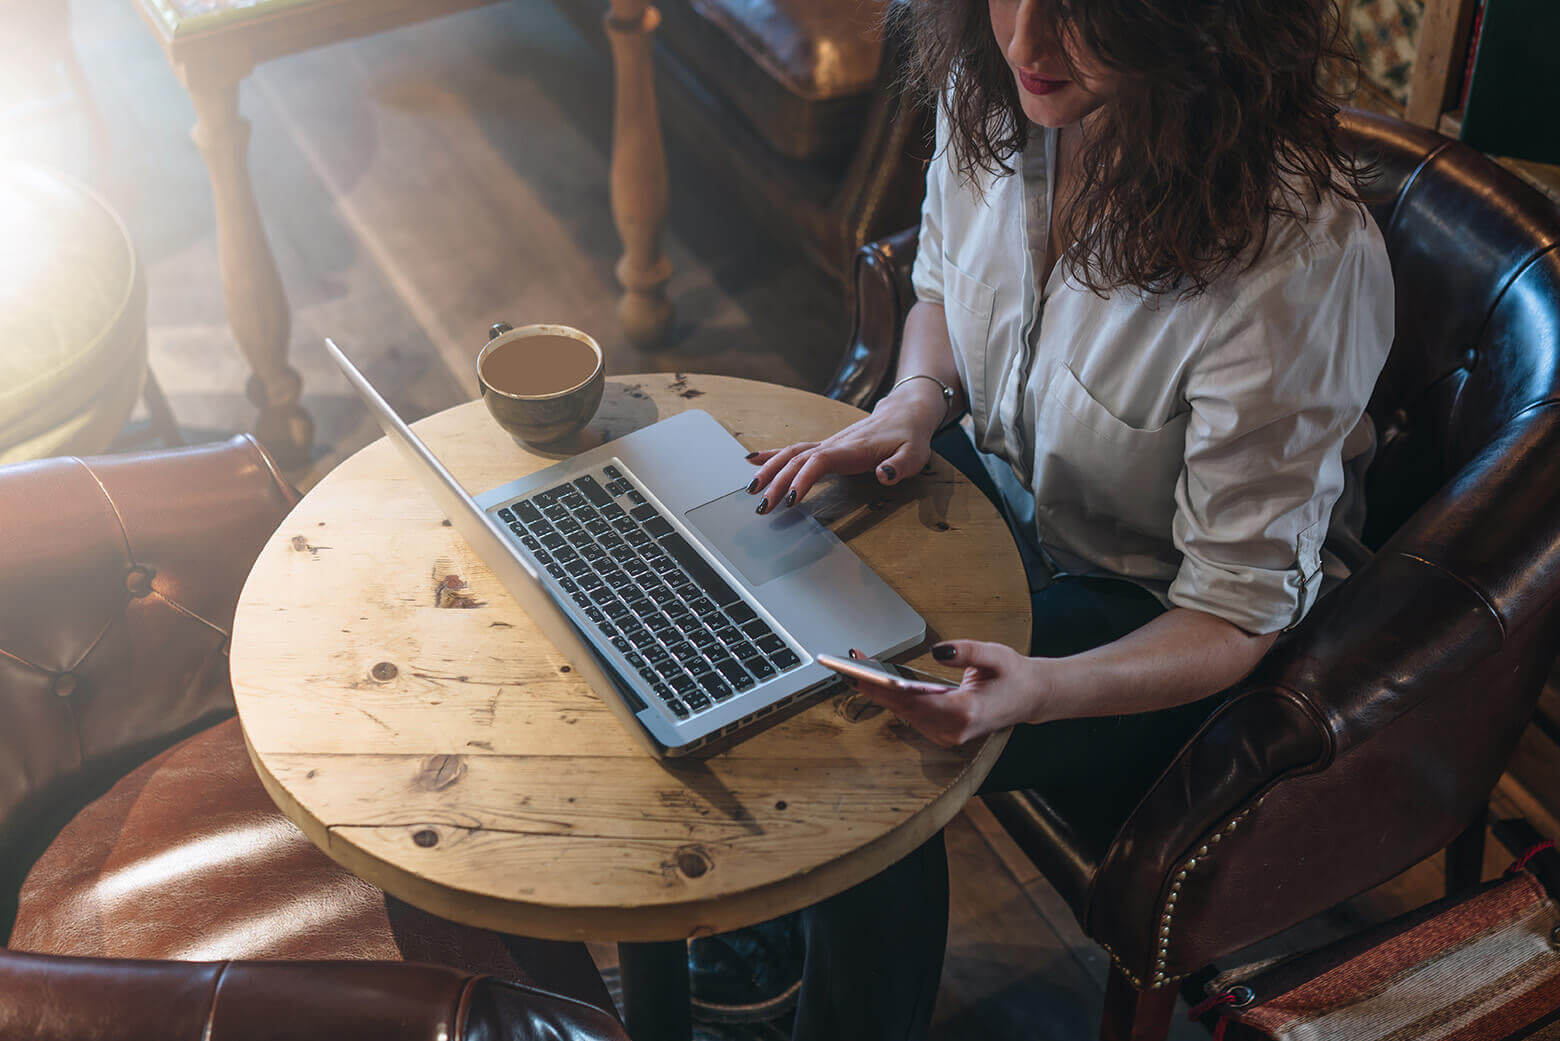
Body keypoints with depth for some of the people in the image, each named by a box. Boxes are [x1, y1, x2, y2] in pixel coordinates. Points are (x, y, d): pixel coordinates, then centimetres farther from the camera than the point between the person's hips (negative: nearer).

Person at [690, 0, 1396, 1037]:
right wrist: (916, 397, -15)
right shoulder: (990, 91, -15)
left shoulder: (1295, 259, -34)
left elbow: (1238, 613, -27)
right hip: (999, 481, 6)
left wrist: (1039, 689, -43)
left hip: (1147, 597, -6)